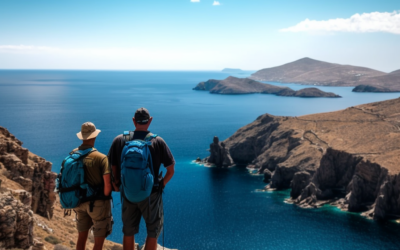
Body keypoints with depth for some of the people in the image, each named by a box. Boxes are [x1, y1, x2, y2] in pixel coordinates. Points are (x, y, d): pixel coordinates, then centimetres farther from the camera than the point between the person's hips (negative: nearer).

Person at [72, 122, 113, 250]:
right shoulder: (101, 158, -19)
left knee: (82, 237, 21)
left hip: (79, 201, 6)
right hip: (97, 204, -5)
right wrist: (104, 197, -4)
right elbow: (108, 183, -23)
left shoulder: (72, 155, -3)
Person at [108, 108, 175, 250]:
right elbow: (171, 170, -7)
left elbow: (112, 168, -4)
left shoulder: (119, 140, -5)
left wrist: (117, 183, 9)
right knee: (153, 232, 14)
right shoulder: (158, 141, -9)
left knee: (128, 232, 19)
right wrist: (162, 184, 8)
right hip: (151, 194, -2)